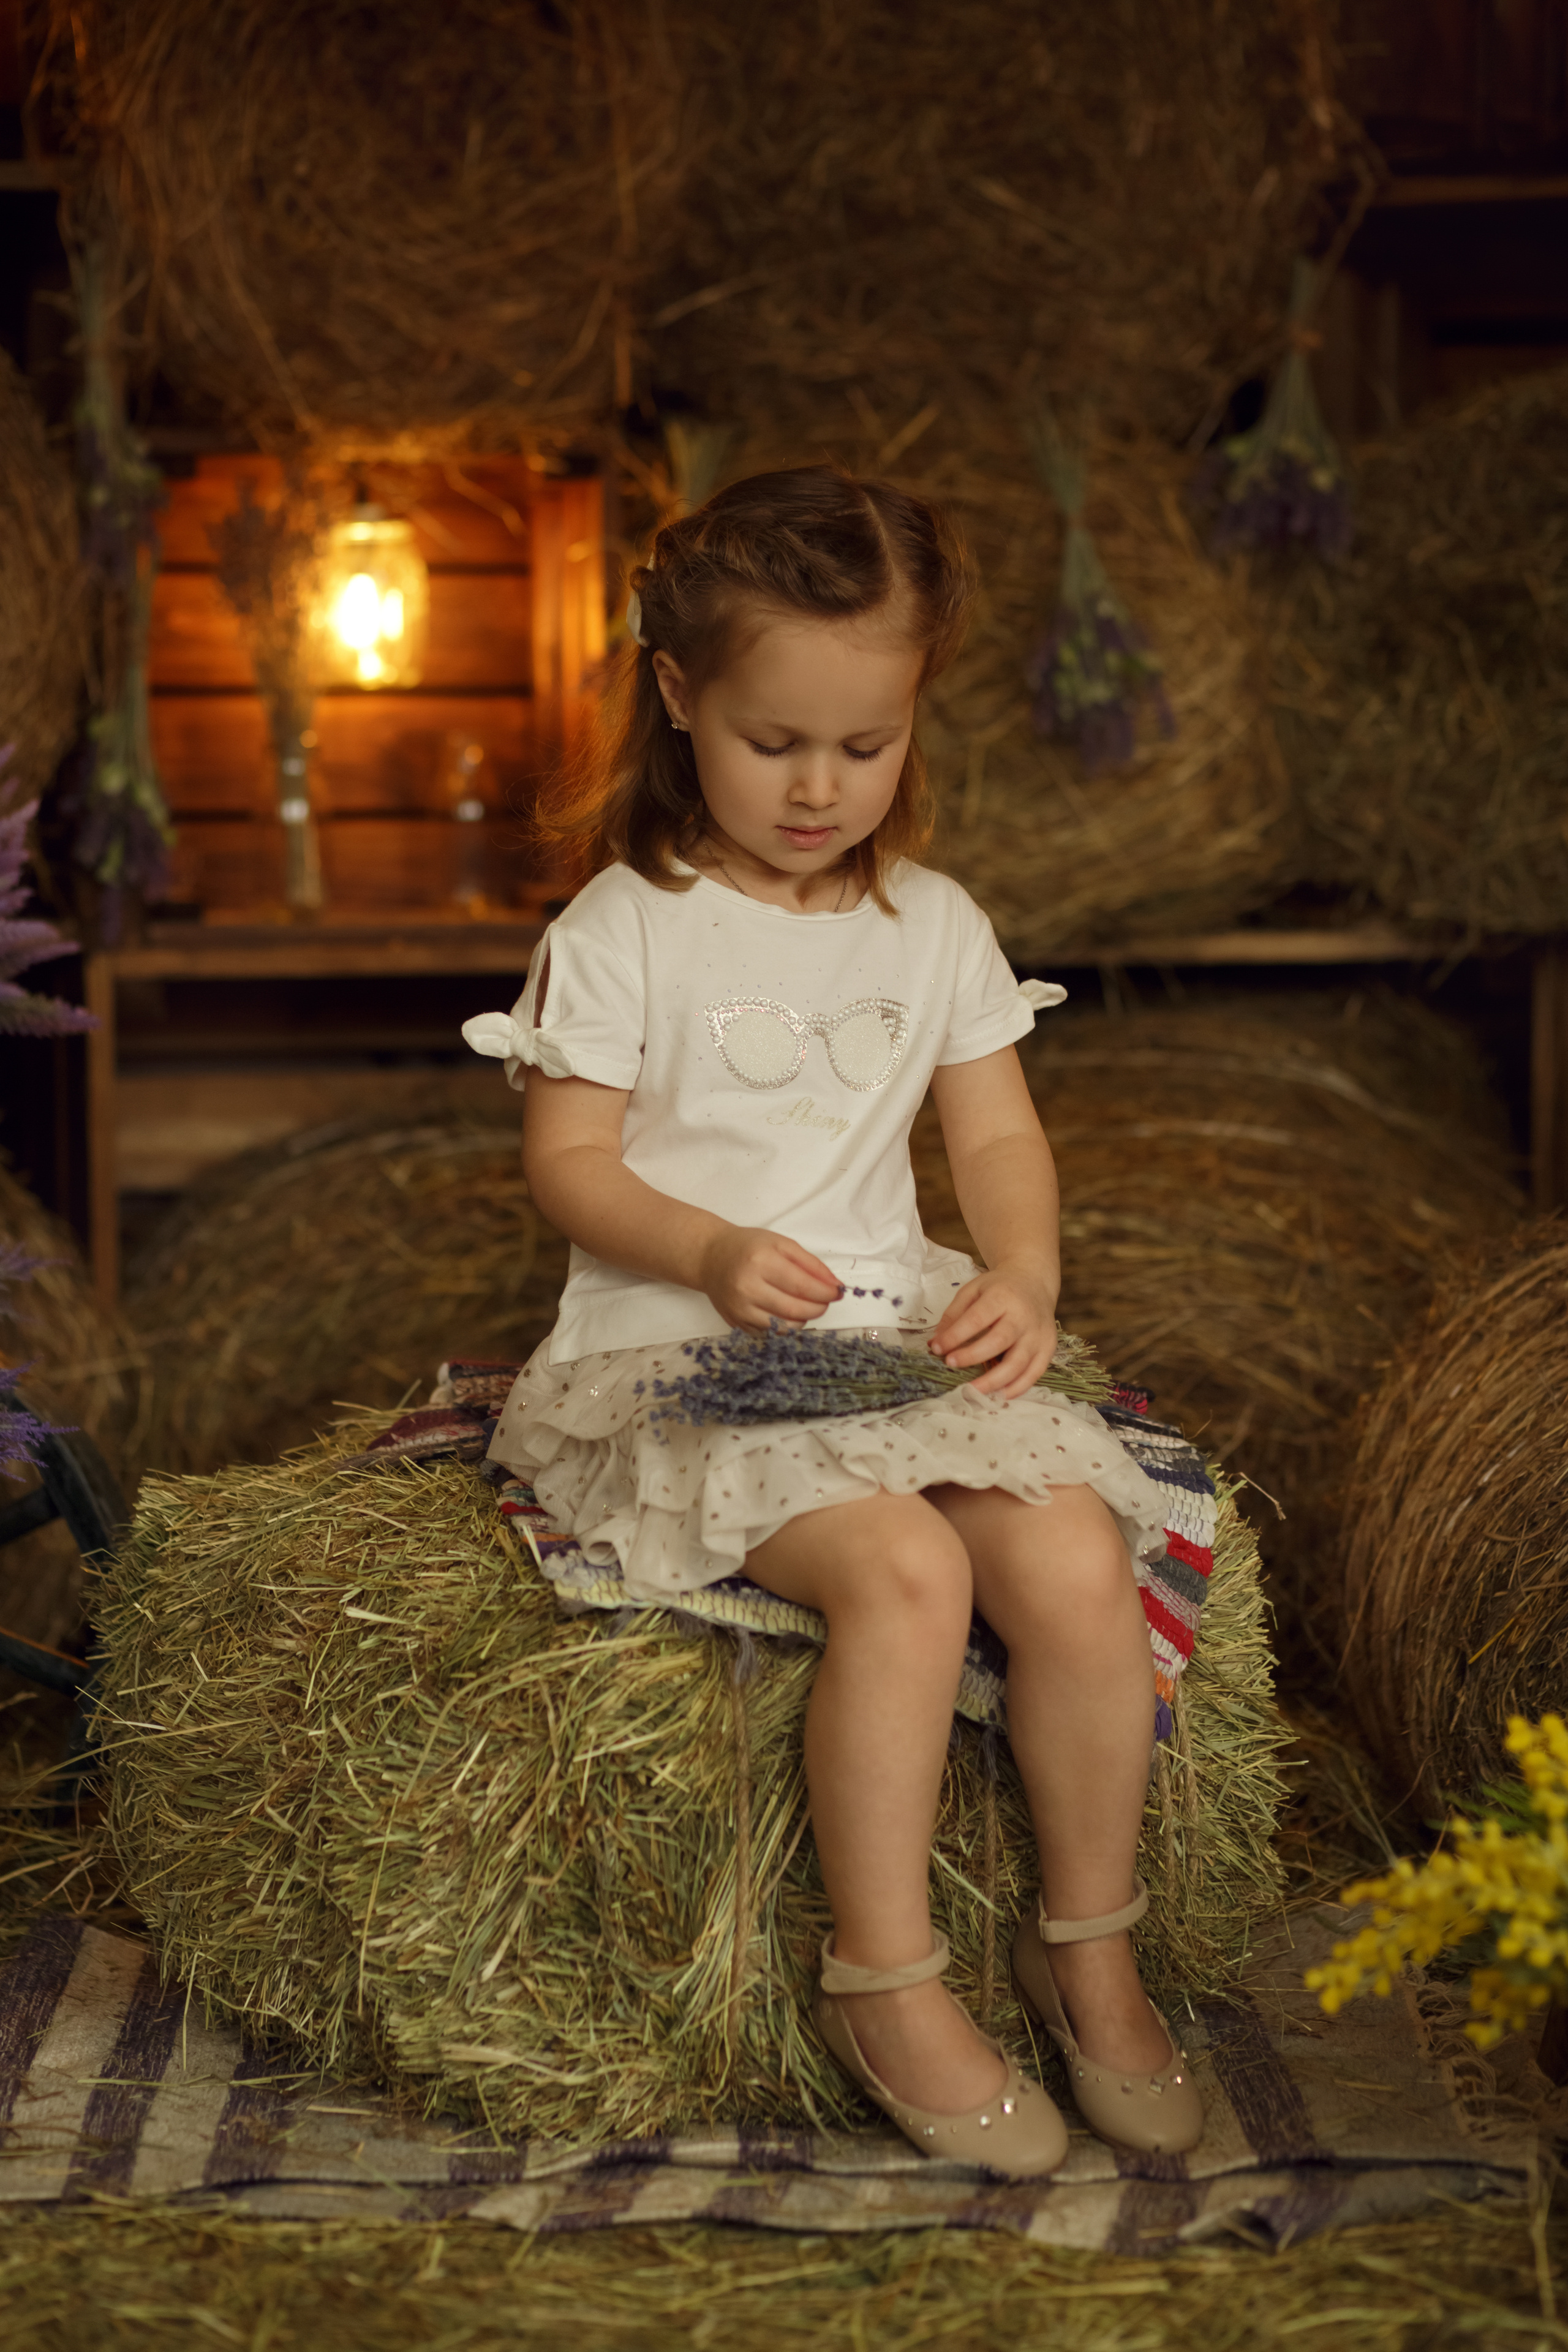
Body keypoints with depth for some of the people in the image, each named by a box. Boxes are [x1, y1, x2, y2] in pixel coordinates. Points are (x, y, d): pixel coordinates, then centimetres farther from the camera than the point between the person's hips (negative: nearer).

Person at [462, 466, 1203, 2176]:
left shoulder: (935, 926, 12)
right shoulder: (625, 929, -1)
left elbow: (999, 1139, 12)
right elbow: (567, 1162, -4)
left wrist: (1025, 1279, -8)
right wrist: (713, 1253, -22)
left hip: (903, 1334, 5)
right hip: (679, 1361, -4)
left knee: (1080, 1565, -20)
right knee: (906, 1570, -31)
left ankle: (1089, 1947, 1)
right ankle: (885, 1983, -16)